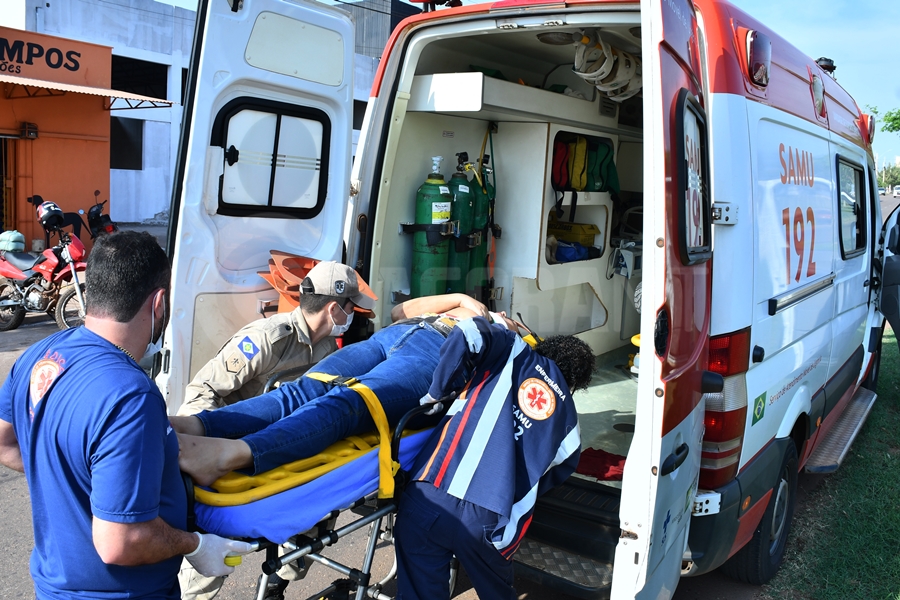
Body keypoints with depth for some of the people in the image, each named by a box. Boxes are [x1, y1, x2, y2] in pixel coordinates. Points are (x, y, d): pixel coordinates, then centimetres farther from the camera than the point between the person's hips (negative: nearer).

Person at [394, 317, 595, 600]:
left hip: (431, 498, -2)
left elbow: (470, 332, -5)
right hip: (490, 522, 3)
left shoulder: (516, 354, 13)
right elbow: (556, 473, 22)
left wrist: (437, 392, 6)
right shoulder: (567, 417, 19)